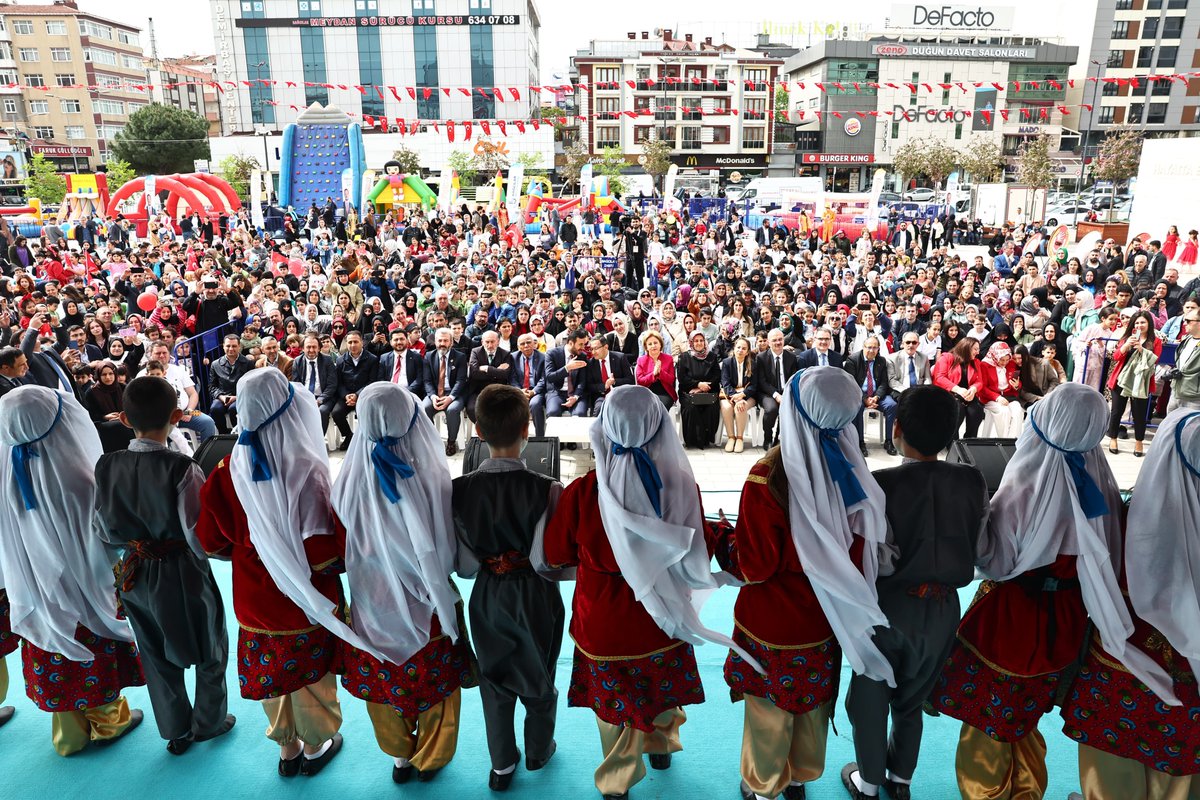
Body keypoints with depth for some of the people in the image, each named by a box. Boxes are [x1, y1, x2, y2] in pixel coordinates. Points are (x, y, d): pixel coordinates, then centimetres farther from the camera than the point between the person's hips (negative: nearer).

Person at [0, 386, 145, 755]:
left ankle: (69, 734, 42)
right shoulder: (78, 480, -32)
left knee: (55, 663, 22)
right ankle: (108, 721, 41)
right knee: (97, 654, 20)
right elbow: (108, 542, -21)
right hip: (85, 595, -4)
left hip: (37, 596, 4)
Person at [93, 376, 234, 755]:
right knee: (209, 649, 21)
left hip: (136, 575, 5)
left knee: (156, 656, 23)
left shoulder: (106, 467, -10)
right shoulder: (182, 469, -25)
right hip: (182, 574, -4)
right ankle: (209, 721, 37)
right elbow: (201, 538, -24)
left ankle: (176, 731, 38)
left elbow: (105, 533, 0)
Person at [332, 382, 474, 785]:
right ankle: (430, 758, 42)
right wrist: (434, 573, 1)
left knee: (384, 681, 25)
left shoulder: (351, 479, -19)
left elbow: (344, 549, -3)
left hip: (374, 604, 2)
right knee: (435, 680, 22)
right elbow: (448, 553, -20)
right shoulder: (432, 476, -28)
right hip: (426, 605, -2)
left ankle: (399, 756, 46)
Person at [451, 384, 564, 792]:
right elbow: (549, 560, -23)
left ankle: (502, 764, 39)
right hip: (534, 596, -2)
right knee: (538, 676, 23)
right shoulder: (547, 490, -26)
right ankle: (538, 751, 46)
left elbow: (462, 563, -10)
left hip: (487, 595, 2)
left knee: (494, 679, 23)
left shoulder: (460, 488, -16)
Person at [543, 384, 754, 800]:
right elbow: (698, 549, -8)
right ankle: (662, 746, 56)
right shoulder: (680, 484, -23)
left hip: (603, 621, -2)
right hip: (662, 616, 2)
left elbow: (557, 554, -7)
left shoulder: (582, 492, -25)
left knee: (615, 701, 21)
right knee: (663, 685, 29)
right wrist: (721, 531, 12)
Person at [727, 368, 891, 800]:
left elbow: (754, 566, -21)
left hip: (773, 622, -4)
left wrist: (727, 541, -3)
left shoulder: (768, 477, -29)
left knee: (769, 709, 19)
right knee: (814, 702, 26)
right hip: (825, 618, 5)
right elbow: (862, 549, -3)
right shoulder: (848, 469, -14)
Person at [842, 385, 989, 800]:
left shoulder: (882, 483, -23)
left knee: (870, 698, 20)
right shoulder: (972, 481, -10)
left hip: (889, 606, -4)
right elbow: (979, 548, -2)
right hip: (943, 608, 4)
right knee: (912, 699, 26)